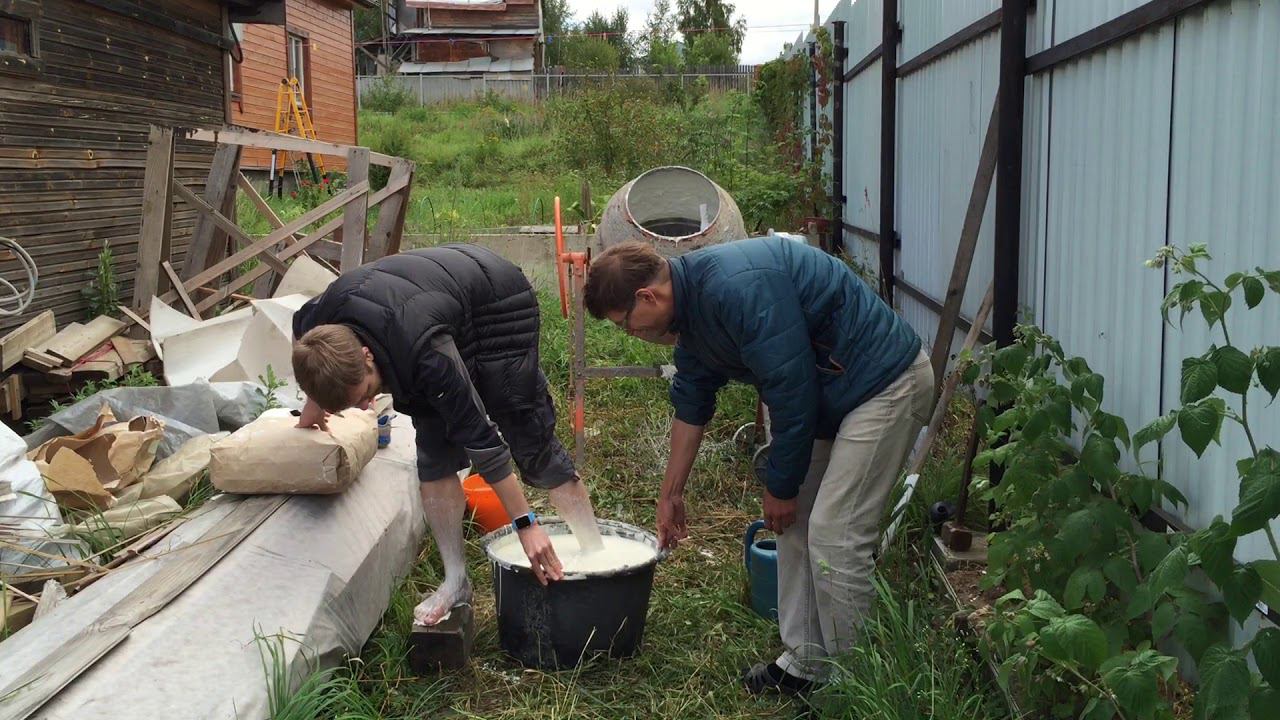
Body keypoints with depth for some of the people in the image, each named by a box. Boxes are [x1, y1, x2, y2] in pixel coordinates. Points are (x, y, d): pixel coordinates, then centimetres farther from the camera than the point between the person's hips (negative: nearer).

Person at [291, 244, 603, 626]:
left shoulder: (425, 351, -44)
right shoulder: (319, 318, -25)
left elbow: (480, 436, -39)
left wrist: (526, 524, -35)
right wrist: (315, 400, 13)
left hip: (499, 307, -6)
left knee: (531, 439, -7)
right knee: (434, 453, -4)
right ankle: (456, 580, 6)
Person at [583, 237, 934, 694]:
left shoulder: (738, 288, -28)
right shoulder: (690, 306, 4)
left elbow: (791, 390, -25)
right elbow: (691, 404, 16)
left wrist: (780, 487, -11)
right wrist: (670, 494, 24)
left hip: (886, 384, -10)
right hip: (828, 395, 10)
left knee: (834, 537, -10)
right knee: (795, 526, 10)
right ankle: (805, 663, 22)